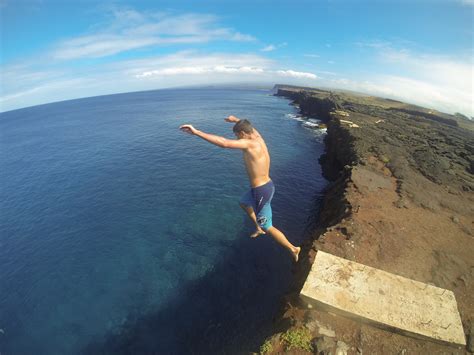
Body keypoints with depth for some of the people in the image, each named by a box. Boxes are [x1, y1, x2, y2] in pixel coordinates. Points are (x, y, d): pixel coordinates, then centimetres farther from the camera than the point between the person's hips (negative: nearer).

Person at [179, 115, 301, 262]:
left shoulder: (249, 143, -24)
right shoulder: (258, 137, 2)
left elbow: (224, 143, -37)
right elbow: (249, 126, 25)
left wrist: (196, 132, -35)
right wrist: (236, 120, 40)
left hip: (261, 191, -9)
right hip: (266, 185, 9)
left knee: (267, 227, 9)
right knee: (243, 202, 34)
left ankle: (293, 249, 26)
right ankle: (258, 228, 46)